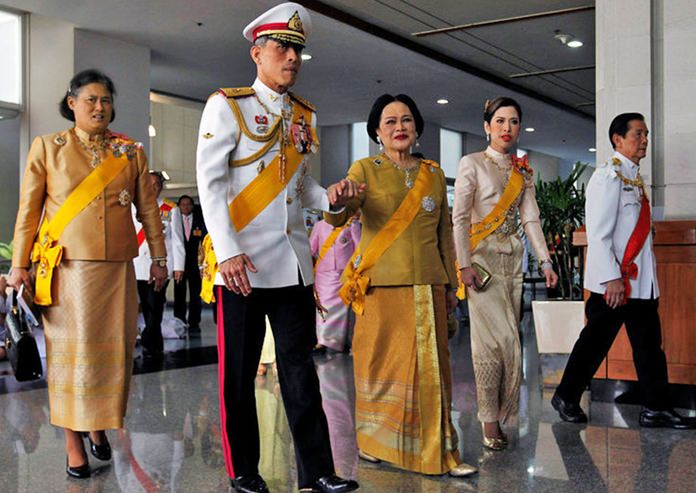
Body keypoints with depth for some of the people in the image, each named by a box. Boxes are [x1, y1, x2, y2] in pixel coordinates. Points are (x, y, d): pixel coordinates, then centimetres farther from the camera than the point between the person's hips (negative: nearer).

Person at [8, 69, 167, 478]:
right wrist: (20, 264, 0)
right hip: (67, 269, -2)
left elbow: (149, 209, 11)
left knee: (115, 349, 5)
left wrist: (159, 258, 9)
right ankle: (74, 441, 11)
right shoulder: (48, 147, 4)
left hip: (117, 270, 2)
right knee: (72, 351, 0)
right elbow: (28, 210, 3)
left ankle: (100, 426, 25)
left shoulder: (131, 152, 10)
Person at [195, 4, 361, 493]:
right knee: (239, 373, 5)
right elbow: (210, 182, -10)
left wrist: (330, 197, -2)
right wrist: (227, 252, -20)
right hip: (240, 263, -5)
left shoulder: (304, 116, 14)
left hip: (294, 262, 5)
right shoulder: (227, 105, -2)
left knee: (300, 369, 6)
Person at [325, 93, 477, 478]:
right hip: (381, 286, -2)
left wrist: (451, 284, 16)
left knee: (430, 366, 2)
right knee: (381, 363, 3)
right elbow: (335, 219, -11)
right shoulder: (365, 169, 2)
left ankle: (438, 450, 8)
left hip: (427, 287, 3)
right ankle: (373, 442, 19)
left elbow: (444, 232, 17)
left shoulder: (434, 174, 12)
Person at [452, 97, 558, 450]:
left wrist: (545, 261, 2)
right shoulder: (472, 164, -3)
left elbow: (531, 219, 10)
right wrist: (464, 264, -16)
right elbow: (459, 218, -9)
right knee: (498, 338, -12)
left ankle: (497, 413, 14)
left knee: (505, 340, 4)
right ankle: (490, 418, -2)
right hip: (482, 259, -5)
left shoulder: (522, 171, 14)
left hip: (512, 261, 5)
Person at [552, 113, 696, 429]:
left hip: (640, 280, 9)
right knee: (596, 341, 2)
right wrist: (612, 278, -22)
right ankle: (566, 398, 18)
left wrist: (651, 278, 17)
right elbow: (598, 233, -18)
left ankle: (656, 409, 17)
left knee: (650, 344, 9)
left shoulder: (635, 177, 15)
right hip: (614, 280, -9)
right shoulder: (608, 176, -12)